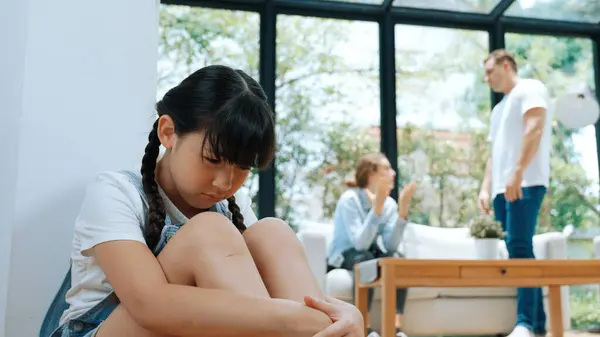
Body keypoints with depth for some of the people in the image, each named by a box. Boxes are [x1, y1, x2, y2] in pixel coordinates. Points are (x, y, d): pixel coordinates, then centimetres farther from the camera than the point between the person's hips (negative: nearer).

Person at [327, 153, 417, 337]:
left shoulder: (390, 203, -3)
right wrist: (377, 206, -34)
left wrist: (403, 209, -24)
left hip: (371, 254, 5)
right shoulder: (349, 199, -19)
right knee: (365, 258, -36)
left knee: (397, 258, -26)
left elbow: (391, 246, -17)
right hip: (343, 257, -5)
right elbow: (360, 243, -30)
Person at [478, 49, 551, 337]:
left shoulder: (529, 89, 2)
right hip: (503, 188, 9)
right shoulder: (499, 108, 27)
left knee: (520, 249, -18)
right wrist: (486, 189, 12)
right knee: (519, 252, 4)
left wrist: (518, 172, -22)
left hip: (525, 184, -9)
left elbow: (534, 129, -13)